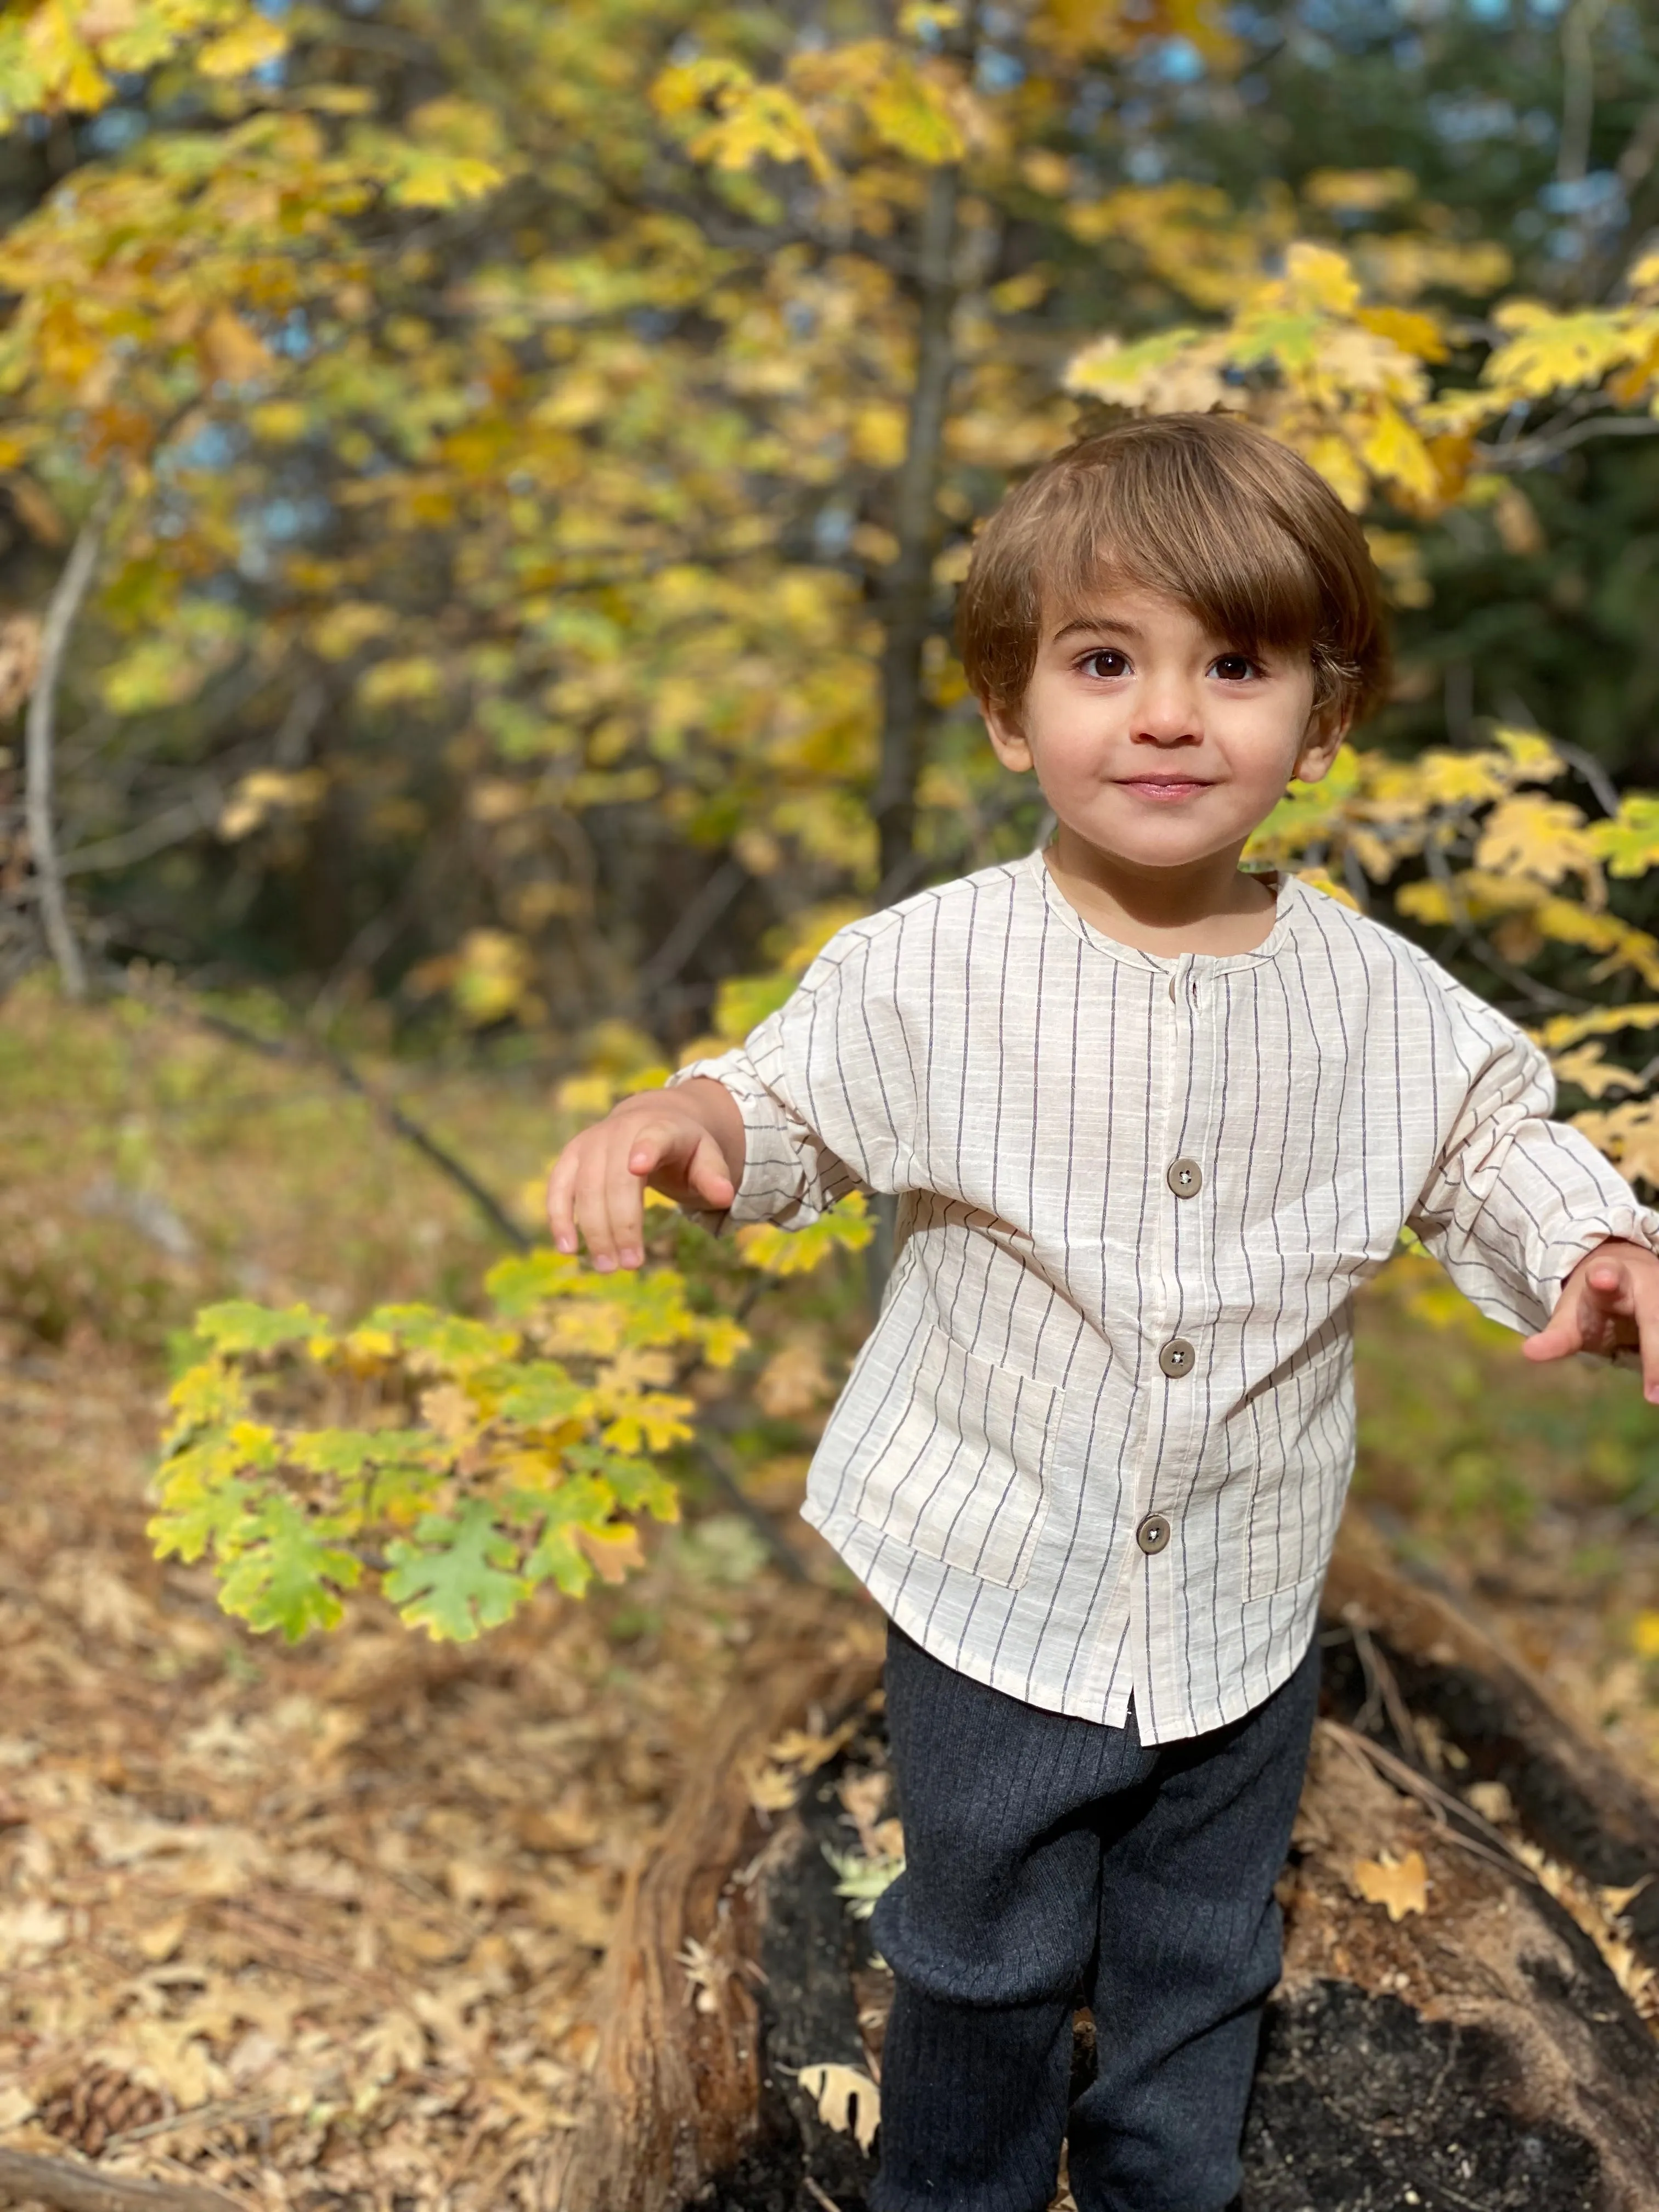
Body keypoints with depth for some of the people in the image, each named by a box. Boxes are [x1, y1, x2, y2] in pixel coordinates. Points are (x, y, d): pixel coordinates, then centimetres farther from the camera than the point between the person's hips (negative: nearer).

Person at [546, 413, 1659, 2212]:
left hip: (1244, 1619, 2)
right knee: (985, 1962, 17)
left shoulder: (1378, 999, -9)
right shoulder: (931, 968, -15)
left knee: (1204, 1964, 23)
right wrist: (679, 1121, -26)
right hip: (995, 1596, -2)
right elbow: (795, 1112, -4)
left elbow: (1496, 1151, 5)